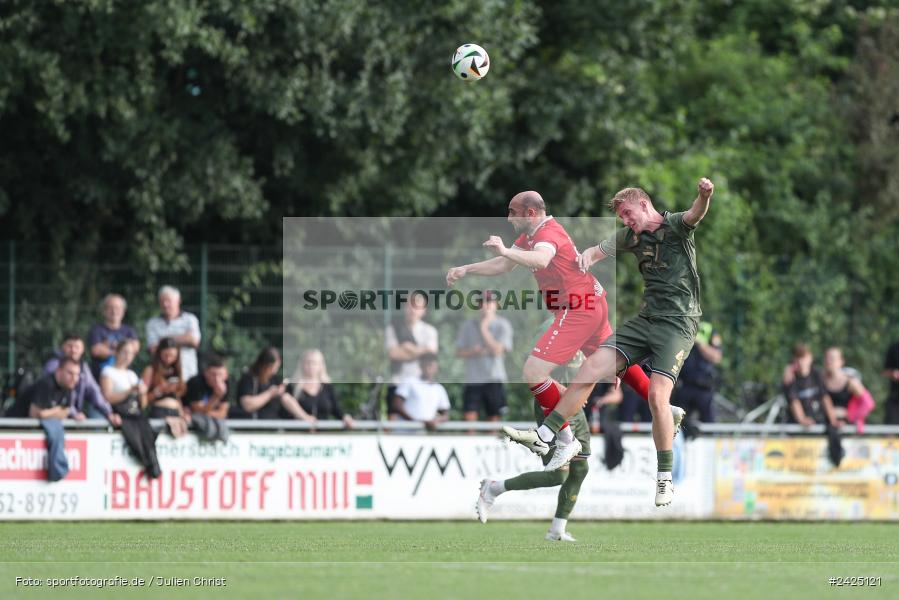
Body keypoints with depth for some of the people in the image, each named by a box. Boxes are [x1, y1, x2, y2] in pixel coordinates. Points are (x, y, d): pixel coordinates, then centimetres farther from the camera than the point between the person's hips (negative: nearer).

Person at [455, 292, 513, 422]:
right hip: (472, 380, 1)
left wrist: (484, 328, -12)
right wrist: (474, 351, -12)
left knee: (493, 417, 1)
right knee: (469, 416, -11)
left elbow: (498, 350, -11)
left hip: (494, 380, -1)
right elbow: (459, 352, 8)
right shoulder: (468, 326, 8)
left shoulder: (503, 325, 1)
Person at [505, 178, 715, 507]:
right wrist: (586, 256, -14)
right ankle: (544, 435, -2)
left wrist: (704, 196, -53)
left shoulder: (675, 226, -8)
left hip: (679, 322, -7)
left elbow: (695, 214, -28)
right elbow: (599, 250, 12)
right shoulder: (632, 236, 13)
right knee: (593, 365, -6)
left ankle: (665, 478, -6)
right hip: (646, 319, 7)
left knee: (657, 396, -19)